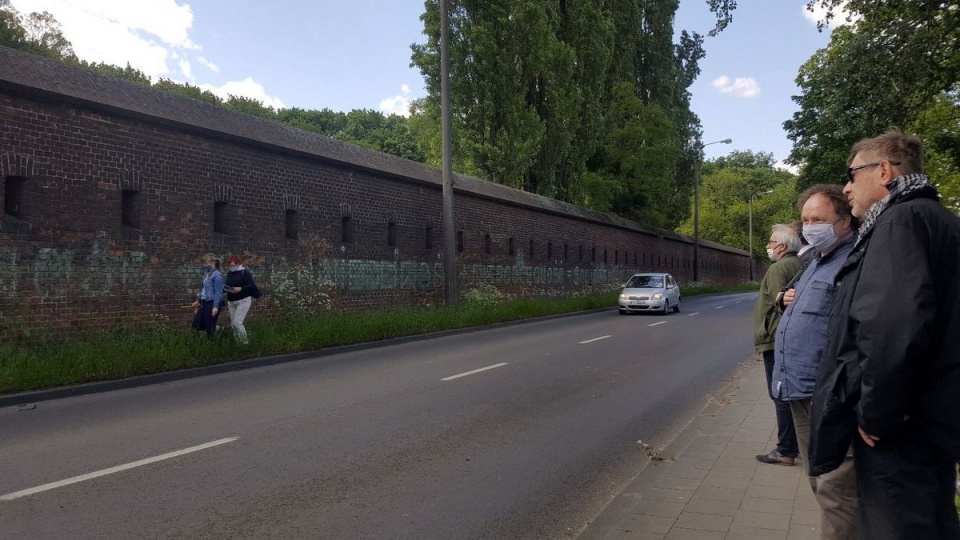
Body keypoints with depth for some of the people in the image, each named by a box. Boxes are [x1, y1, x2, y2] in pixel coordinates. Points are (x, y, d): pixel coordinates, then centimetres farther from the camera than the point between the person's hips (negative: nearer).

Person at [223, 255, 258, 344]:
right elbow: (227, 285, 20)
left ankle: (245, 342, 0)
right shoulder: (229, 273, 9)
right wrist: (225, 288, -3)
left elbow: (253, 286, -13)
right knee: (233, 324, 6)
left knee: (237, 323, -14)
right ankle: (238, 343, 16)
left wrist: (241, 289, -25)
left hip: (243, 301, -7)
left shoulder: (245, 272, -9)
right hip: (231, 302, 7)